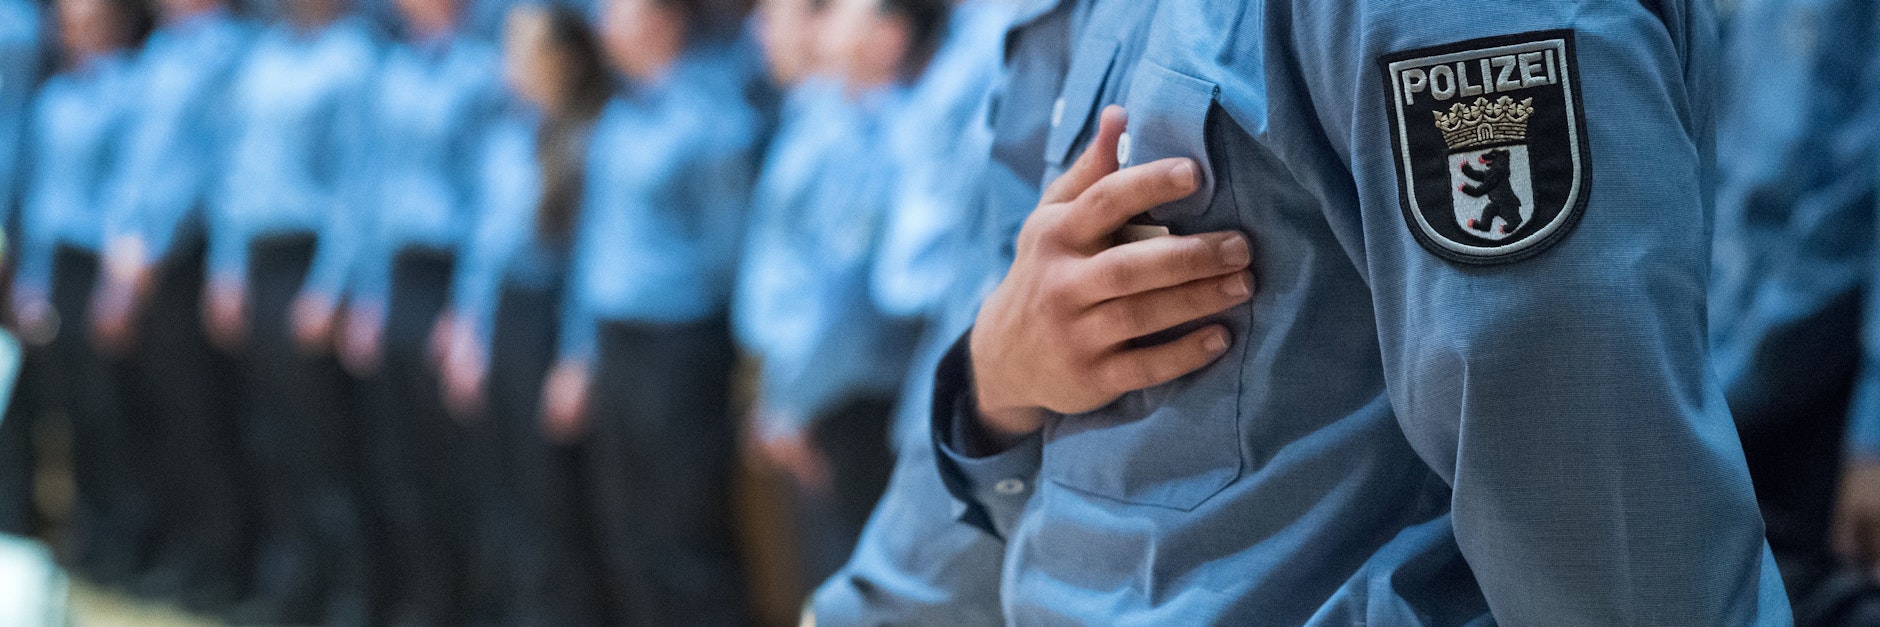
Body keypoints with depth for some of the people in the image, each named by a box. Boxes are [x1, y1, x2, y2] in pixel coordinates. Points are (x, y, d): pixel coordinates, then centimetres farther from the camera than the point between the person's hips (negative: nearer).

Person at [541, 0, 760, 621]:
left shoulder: (712, 114, -13)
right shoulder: (624, 110, 10)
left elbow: (725, 245, -8)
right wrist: (579, 356, 17)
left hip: (677, 348, -8)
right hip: (614, 348, 8)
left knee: (683, 544, -4)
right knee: (623, 539, 13)